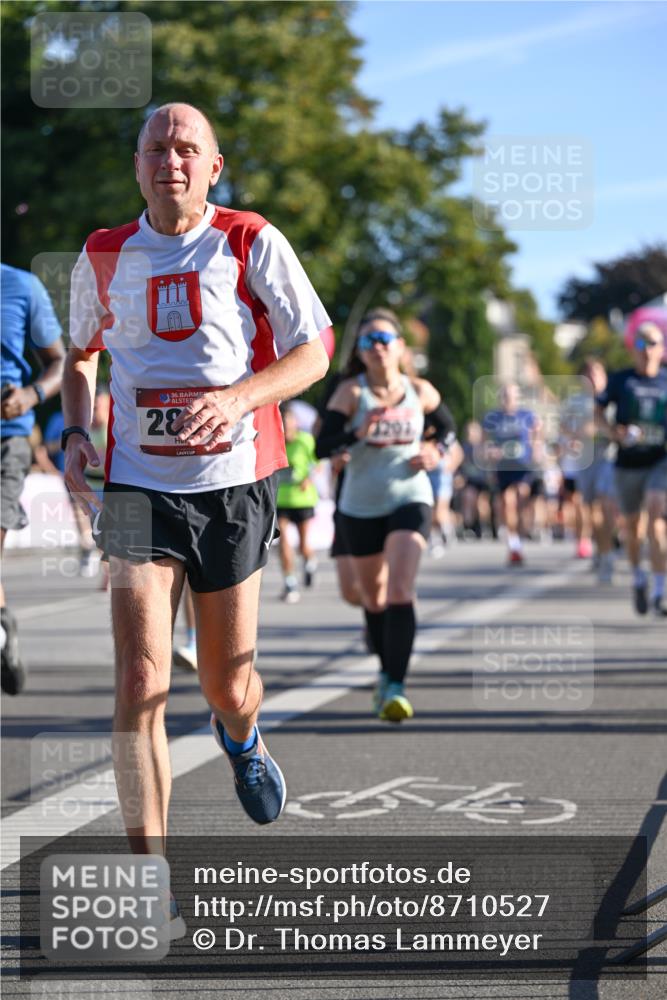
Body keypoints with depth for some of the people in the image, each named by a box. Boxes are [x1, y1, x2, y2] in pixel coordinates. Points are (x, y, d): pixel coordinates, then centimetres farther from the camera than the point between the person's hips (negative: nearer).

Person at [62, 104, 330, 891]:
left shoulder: (252, 244, -1)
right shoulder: (103, 256, 6)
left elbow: (312, 352, -2)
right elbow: (81, 354, 23)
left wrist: (239, 396, -20)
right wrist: (74, 433, 4)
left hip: (233, 483, 0)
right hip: (138, 487, 0)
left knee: (227, 684, 10)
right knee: (139, 680, -15)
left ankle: (239, 737, 50)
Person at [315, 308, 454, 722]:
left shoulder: (419, 391, 0)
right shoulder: (351, 392, -6)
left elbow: (445, 425, 19)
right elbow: (323, 446, -13)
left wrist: (436, 451, -2)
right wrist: (356, 434, -31)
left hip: (410, 500, -1)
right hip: (361, 506, 1)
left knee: (400, 592, -18)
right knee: (373, 597, 14)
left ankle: (396, 686, -21)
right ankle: (388, 671, 38)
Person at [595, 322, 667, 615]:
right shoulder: (620, 380, 3)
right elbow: (597, 411, 1)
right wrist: (612, 431, -17)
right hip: (628, 462, 1)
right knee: (632, 524, 12)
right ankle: (638, 579, 38)